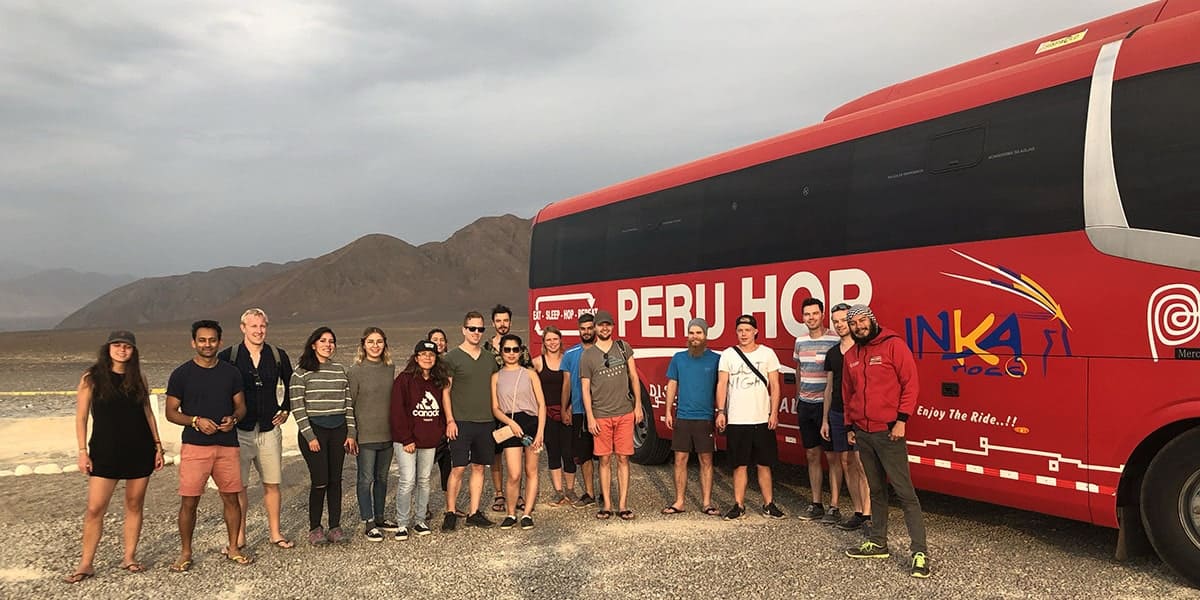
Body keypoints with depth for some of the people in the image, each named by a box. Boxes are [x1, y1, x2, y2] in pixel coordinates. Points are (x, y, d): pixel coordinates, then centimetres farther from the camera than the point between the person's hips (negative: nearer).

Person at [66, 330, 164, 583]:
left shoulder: (138, 379, 6)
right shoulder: (91, 378, -2)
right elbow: (81, 417, -1)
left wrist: (157, 446, 6)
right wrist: (83, 451, -8)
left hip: (140, 449, 3)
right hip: (105, 451, -2)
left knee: (134, 505, 7)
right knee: (95, 508, -4)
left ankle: (129, 557, 18)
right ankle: (86, 564, 7)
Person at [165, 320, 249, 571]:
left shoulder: (231, 372, 8)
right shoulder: (181, 374, 0)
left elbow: (241, 406, 13)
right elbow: (171, 412, 1)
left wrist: (233, 418, -9)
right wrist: (196, 421, -16)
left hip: (227, 445, 2)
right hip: (194, 446, -2)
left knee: (231, 498, 6)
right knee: (189, 501, -1)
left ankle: (233, 547, 21)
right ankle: (185, 552, 16)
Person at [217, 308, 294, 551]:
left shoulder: (278, 355, 5)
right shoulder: (227, 356, -3)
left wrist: (285, 410, 13)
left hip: (270, 430, 2)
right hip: (239, 431, -2)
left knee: (272, 484, 8)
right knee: (238, 486, 2)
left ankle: (275, 533, 18)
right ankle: (239, 537, 14)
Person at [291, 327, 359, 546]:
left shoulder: (340, 370, 11)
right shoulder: (302, 371, -2)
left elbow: (348, 403, 12)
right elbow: (297, 406, -6)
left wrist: (351, 433, 6)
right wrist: (309, 436, -11)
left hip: (339, 429, 4)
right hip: (313, 429, -4)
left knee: (336, 480, 6)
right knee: (320, 481, -6)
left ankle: (335, 527, 14)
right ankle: (314, 528, 10)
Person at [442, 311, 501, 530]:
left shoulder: (489, 358, 12)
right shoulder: (452, 357, -3)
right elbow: (445, 391, -5)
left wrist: (496, 416, 10)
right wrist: (450, 420, -12)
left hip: (486, 422, 5)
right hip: (461, 422, -5)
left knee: (479, 468, 9)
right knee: (457, 469, -4)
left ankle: (474, 513, 17)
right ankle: (450, 513, 7)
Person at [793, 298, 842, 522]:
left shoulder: (835, 340, -10)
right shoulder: (800, 341, 9)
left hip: (827, 403, -6)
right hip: (805, 405, 6)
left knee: (832, 457, 1)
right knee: (812, 455, 11)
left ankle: (834, 507, 7)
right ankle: (816, 505, 20)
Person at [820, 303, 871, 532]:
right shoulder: (832, 353, 14)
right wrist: (825, 419, 16)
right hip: (837, 414, 7)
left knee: (861, 463, -8)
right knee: (846, 462, 9)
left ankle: (868, 514, -3)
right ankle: (858, 512, 17)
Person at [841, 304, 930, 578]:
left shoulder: (893, 344, -7)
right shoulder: (851, 355, 13)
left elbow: (910, 383, -10)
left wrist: (901, 420, -15)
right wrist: (850, 426, 16)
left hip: (889, 432, -6)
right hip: (863, 433, 7)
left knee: (904, 492, -6)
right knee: (876, 490, 16)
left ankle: (919, 552, -3)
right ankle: (877, 543, 25)